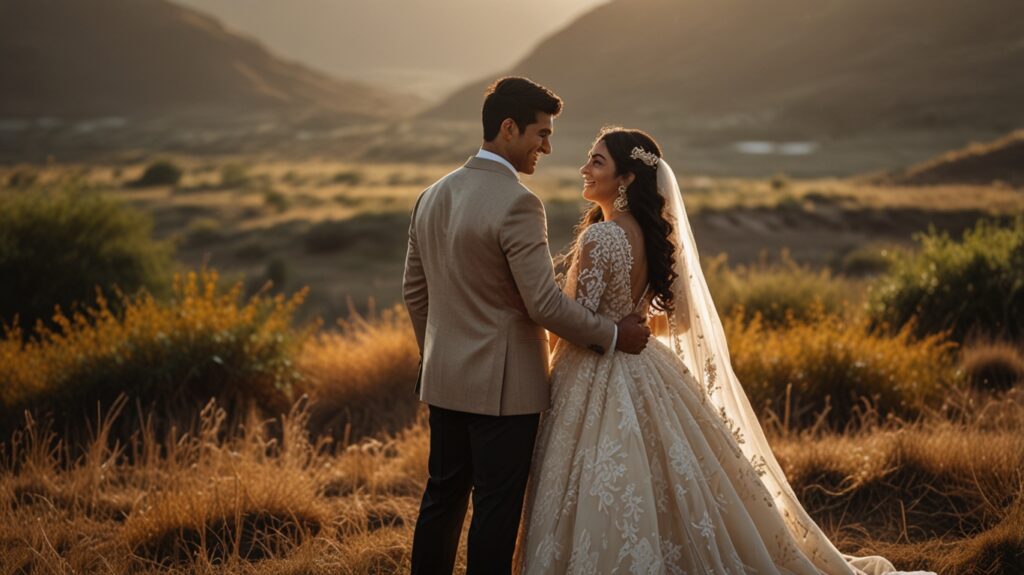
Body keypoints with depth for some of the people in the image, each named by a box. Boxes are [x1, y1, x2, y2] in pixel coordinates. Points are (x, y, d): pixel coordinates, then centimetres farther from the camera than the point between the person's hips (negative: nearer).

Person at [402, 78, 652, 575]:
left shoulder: (432, 197, 7)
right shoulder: (517, 204, -19)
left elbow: (413, 291, 14)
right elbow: (545, 304, -20)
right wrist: (614, 335, -8)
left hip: (444, 381, 8)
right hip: (504, 385, -8)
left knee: (442, 499, 16)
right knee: (496, 512, 2)